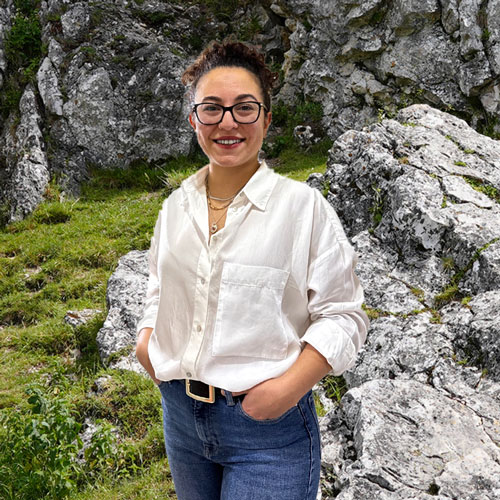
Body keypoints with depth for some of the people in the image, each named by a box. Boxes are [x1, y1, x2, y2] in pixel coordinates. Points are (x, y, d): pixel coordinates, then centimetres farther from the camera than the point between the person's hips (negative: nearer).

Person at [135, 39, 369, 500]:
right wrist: (147, 339, 1)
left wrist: (292, 384, -20)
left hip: (268, 427, -5)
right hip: (180, 412, 5)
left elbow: (343, 315, -9)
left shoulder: (305, 207, -10)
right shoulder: (177, 205, 5)